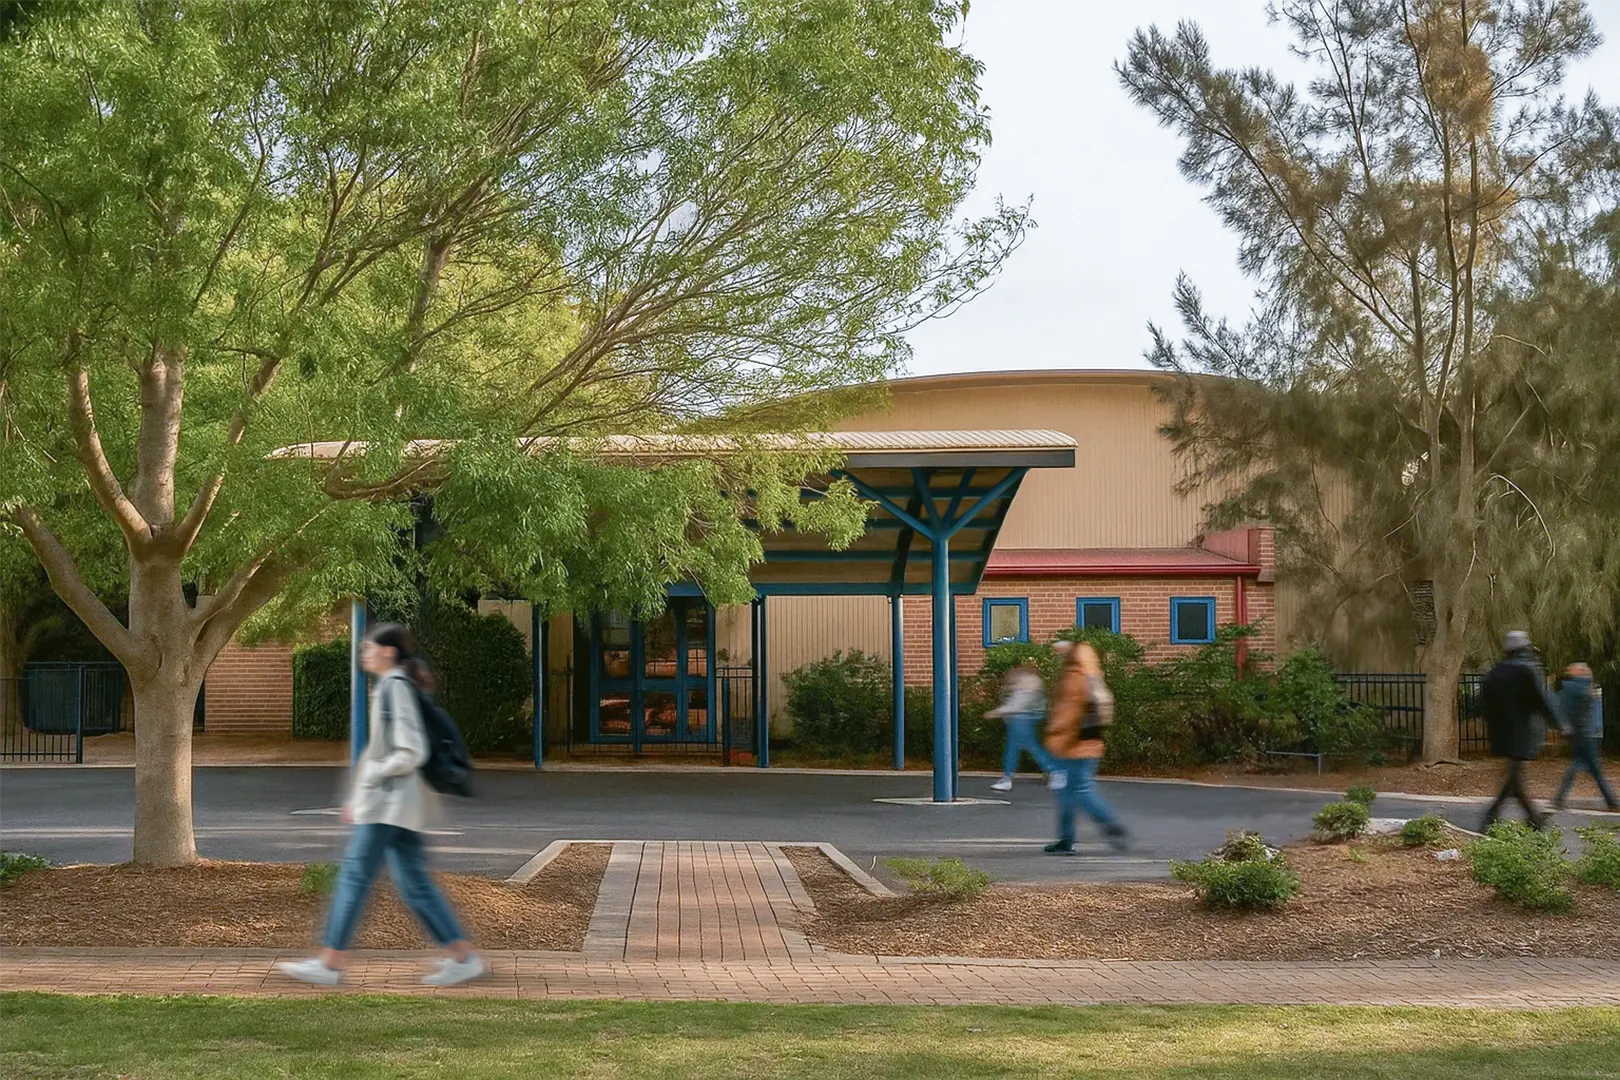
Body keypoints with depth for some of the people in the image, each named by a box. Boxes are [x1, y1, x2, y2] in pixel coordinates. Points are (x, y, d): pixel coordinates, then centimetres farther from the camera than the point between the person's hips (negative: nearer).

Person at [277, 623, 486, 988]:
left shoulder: (395, 687, -13)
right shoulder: (396, 685, 16)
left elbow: (411, 753, -21)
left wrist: (370, 775, -12)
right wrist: (358, 797, 22)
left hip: (390, 802, -10)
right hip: (395, 803, 10)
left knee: (355, 876, -4)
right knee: (414, 883, 8)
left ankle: (330, 964, 0)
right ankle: (462, 956, 6)